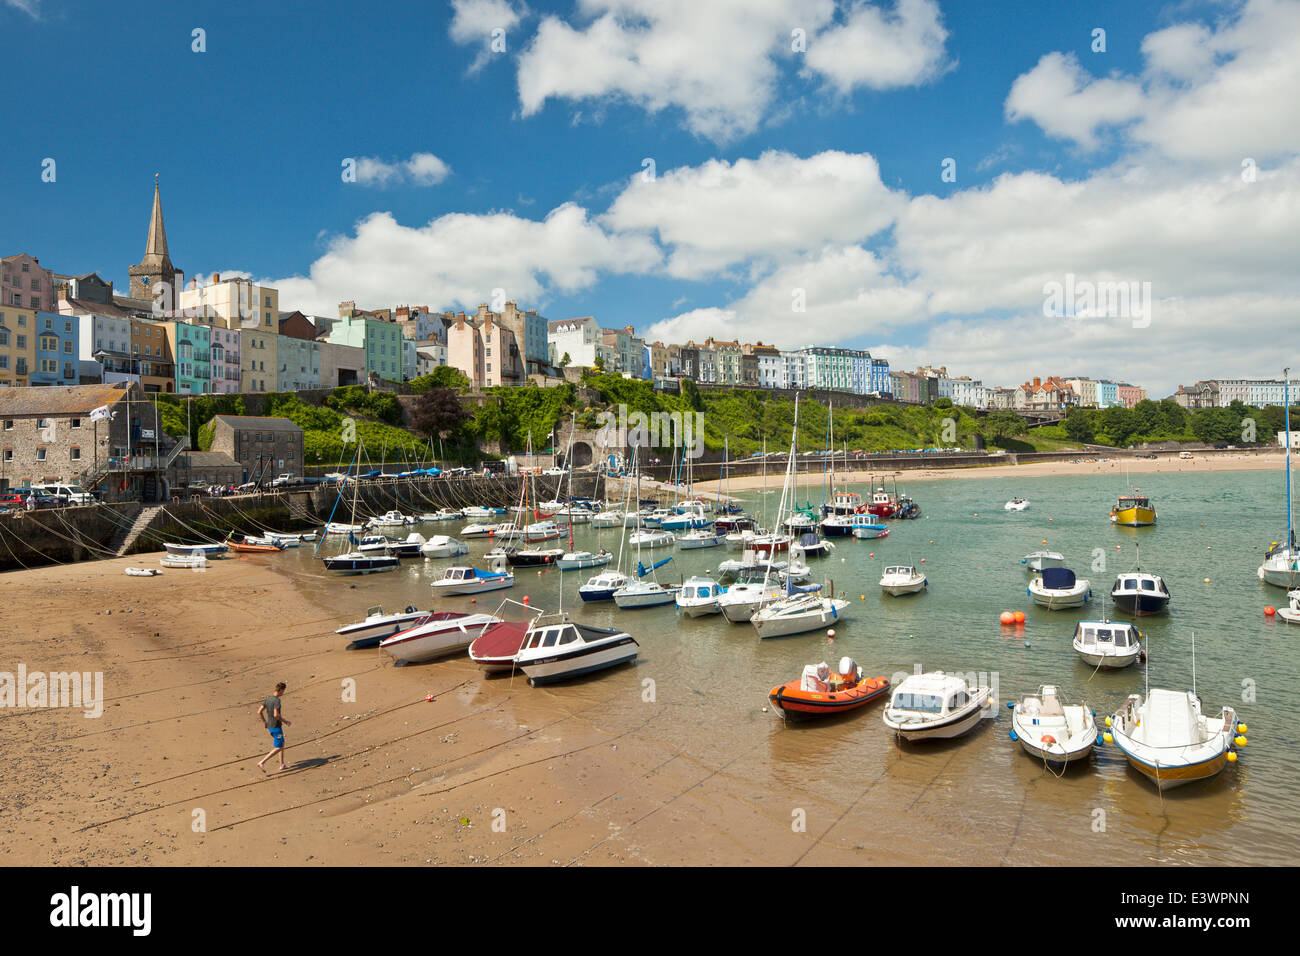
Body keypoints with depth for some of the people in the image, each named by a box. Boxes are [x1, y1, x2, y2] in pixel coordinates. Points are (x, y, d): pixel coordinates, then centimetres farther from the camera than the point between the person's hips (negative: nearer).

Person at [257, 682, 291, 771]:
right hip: (276, 727, -9)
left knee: (282, 744, 19)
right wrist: (285, 721, -14)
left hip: (270, 726, 9)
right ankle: (261, 762, -11)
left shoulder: (268, 699, 5)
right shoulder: (277, 700, -21)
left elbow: (259, 712, 5)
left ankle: (282, 765, 23)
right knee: (278, 748, -3)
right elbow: (276, 715, -29)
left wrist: (265, 722, 15)